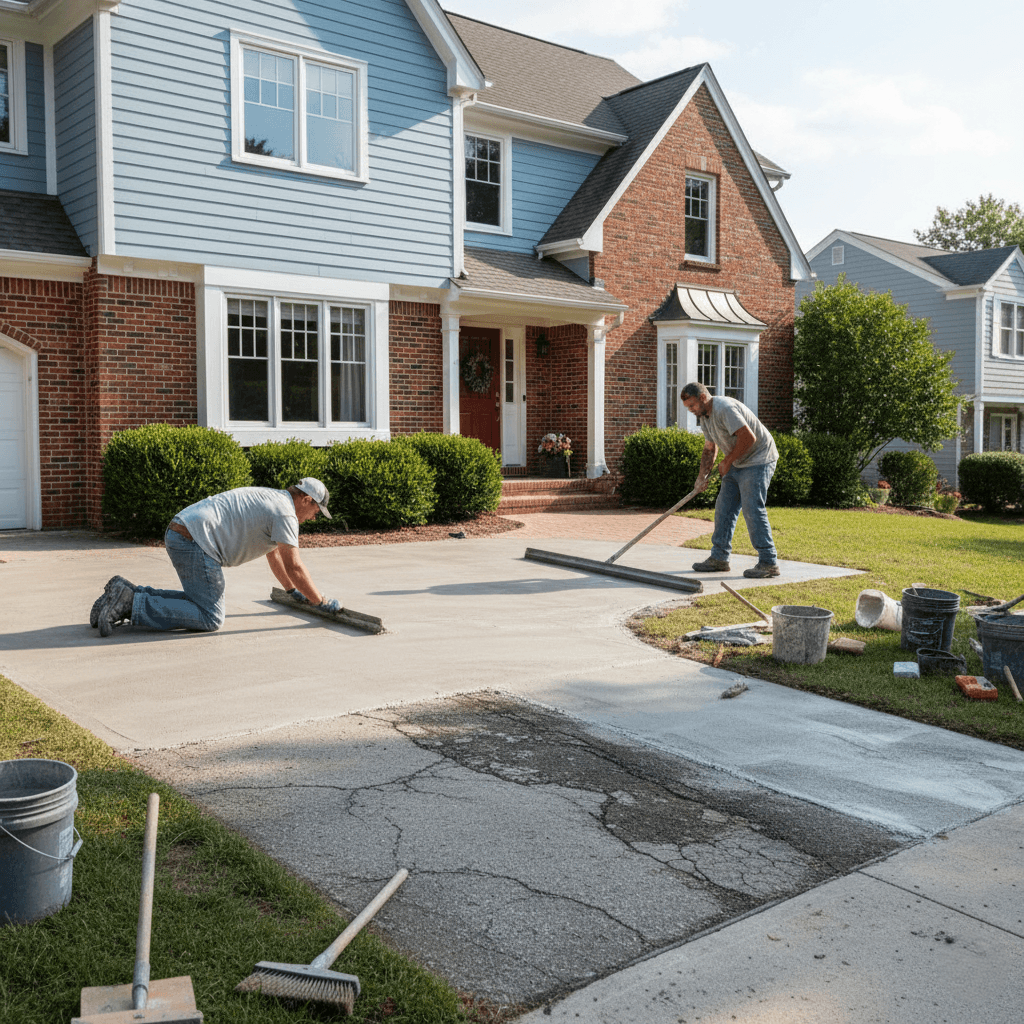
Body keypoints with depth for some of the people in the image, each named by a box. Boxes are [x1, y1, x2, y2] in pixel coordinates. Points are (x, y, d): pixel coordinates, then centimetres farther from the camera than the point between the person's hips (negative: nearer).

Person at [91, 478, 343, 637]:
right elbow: (294, 567, -8)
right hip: (195, 541, -10)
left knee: (200, 601, 20)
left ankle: (128, 592, 11)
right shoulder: (285, 512, -5)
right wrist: (323, 602, 1)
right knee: (209, 618, -11)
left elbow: (274, 554, 37)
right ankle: (130, 604, -17)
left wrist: (294, 590, 42)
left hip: (179, 535, 11)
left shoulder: (272, 500, 26)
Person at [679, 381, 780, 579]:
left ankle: (769, 563, -8)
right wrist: (703, 475, 5)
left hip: (758, 461, -10)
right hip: (737, 463, 10)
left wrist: (727, 462, -16)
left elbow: (749, 438, -28)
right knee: (724, 508, 7)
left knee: (752, 509, -13)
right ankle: (719, 558, 14)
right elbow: (709, 449, 18)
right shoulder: (704, 416, 9)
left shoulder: (725, 408, -23)